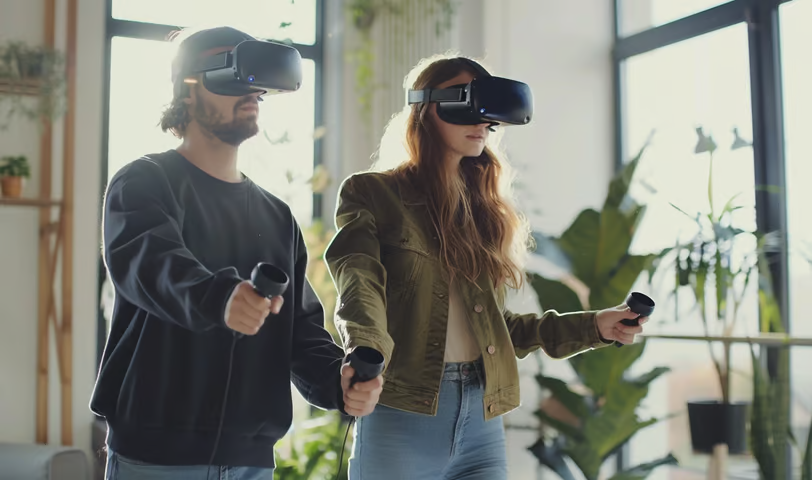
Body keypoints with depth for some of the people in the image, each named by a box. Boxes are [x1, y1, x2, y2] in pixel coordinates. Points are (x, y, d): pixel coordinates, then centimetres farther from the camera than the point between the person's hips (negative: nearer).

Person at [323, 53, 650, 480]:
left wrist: (591, 326, 13)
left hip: (483, 423, 5)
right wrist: (366, 356, -37)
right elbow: (359, 284, -17)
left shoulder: (485, 208, 17)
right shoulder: (370, 193, 0)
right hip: (402, 415, -5)